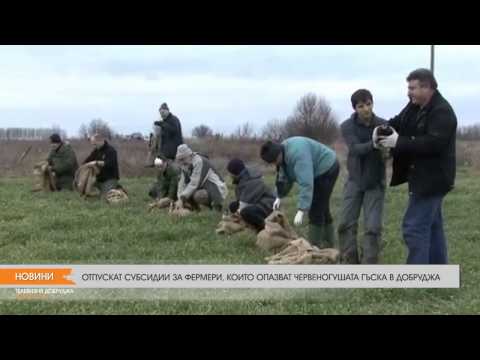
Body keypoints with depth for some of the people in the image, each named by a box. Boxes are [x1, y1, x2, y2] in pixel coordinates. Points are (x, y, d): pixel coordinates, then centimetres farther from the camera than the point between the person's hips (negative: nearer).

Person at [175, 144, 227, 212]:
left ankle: (217, 205, -9)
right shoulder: (186, 164, 3)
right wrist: (180, 198, -15)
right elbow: (182, 183, -2)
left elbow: (194, 183, -27)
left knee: (198, 196, -33)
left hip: (217, 190, -8)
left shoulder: (199, 161, -22)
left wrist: (182, 198, -26)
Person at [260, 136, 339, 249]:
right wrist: (279, 196, 6)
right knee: (322, 208, 16)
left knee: (316, 209, -10)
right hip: (318, 172, 10)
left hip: (327, 169, -10)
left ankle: (315, 245, -5)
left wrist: (301, 210, -39)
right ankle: (328, 242, 27)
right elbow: (284, 177, 11)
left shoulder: (297, 154, -33)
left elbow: (306, 183, -38)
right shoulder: (283, 152, -3)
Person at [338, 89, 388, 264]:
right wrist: (373, 145, -45)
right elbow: (356, 149, -25)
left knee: (373, 227, -4)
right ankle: (350, 264, 15)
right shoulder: (347, 126, -9)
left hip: (376, 182, -1)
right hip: (355, 180, 1)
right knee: (346, 224, 1)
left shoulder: (383, 125, -8)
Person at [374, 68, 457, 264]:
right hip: (424, 177, 10)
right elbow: (398, 122, 19)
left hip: (432, 178, -10)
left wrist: (399, 142, -25)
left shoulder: (442, 112, -20)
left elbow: (433, 143, -29)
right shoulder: (414, 106, 9)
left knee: (415, 227, -11)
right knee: (432, 226, 17)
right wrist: (382, 128, -4)